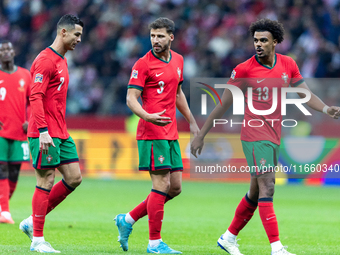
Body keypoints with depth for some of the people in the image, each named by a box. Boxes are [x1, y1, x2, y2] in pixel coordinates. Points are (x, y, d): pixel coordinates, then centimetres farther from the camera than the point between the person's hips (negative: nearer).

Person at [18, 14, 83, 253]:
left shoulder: (62, 61, 17)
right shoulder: (45, 60, -13)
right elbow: (36, 97, -19)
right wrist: (43, 131, -25)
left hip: (61, 133, 9)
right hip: (45, 134, -9)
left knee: (74, 178, 6)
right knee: (46, 182, -6)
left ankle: (32, 222, 14)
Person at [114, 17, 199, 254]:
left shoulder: (178, 60, 14)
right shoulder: (143, 64, -8)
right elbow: (131, 99, -13)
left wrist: (192, 122, 26)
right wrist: (149, 117, -30)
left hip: (171, 134, 8)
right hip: (153, 134, -8)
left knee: (175, 187, 8)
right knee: (162, 185, -8)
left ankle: (128, 219, 19)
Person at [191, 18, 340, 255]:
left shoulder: (288, 64, 6)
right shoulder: (244, 69, -8)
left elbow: (306, 94, 7)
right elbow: (222, 105, -3)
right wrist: (201, 136, -1)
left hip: (274, 136, 6)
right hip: (254, 135, -6)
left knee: (257, 192, 13)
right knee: (267, 186, -15)